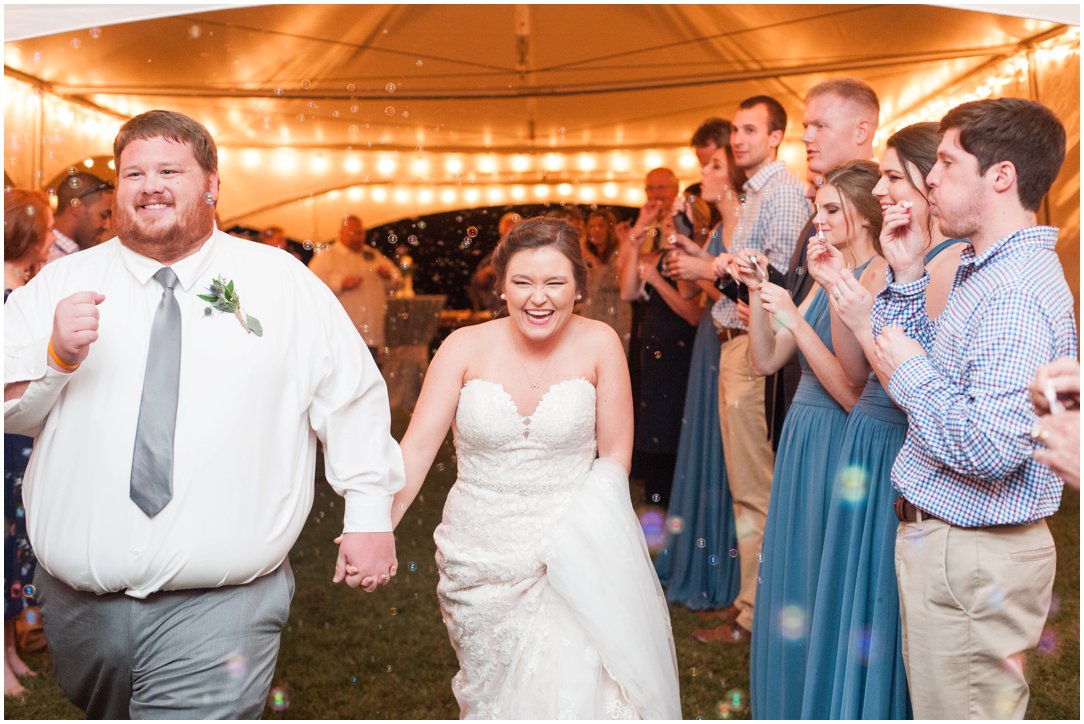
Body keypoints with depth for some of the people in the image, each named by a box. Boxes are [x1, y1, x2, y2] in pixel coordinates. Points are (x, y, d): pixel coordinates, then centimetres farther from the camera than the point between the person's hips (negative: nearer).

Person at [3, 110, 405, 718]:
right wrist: (56, 353, -17)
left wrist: (370, 513, -2)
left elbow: (355, 399, 2)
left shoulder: (285, 283, 2)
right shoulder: (60, 285, 6)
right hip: (78, 598, 4)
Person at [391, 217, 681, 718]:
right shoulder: (466, 347, -8)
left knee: (575, 691, -10)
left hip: (573, 559, -1)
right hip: (479, 559, 2)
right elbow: (416, 447, -14)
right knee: (493, 694, 19)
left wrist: (570, 537, -17)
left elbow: (615, 455, -5)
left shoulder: (598, 344, -8)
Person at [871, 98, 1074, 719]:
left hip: (970, 558, -10)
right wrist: (907, 276, 5)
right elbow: (907, 354, 16)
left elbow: (991, 448, -31)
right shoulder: (990, 273, 9)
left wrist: (911, 372, -19)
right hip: (943, 540, 10)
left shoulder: (1018, 293, -24)